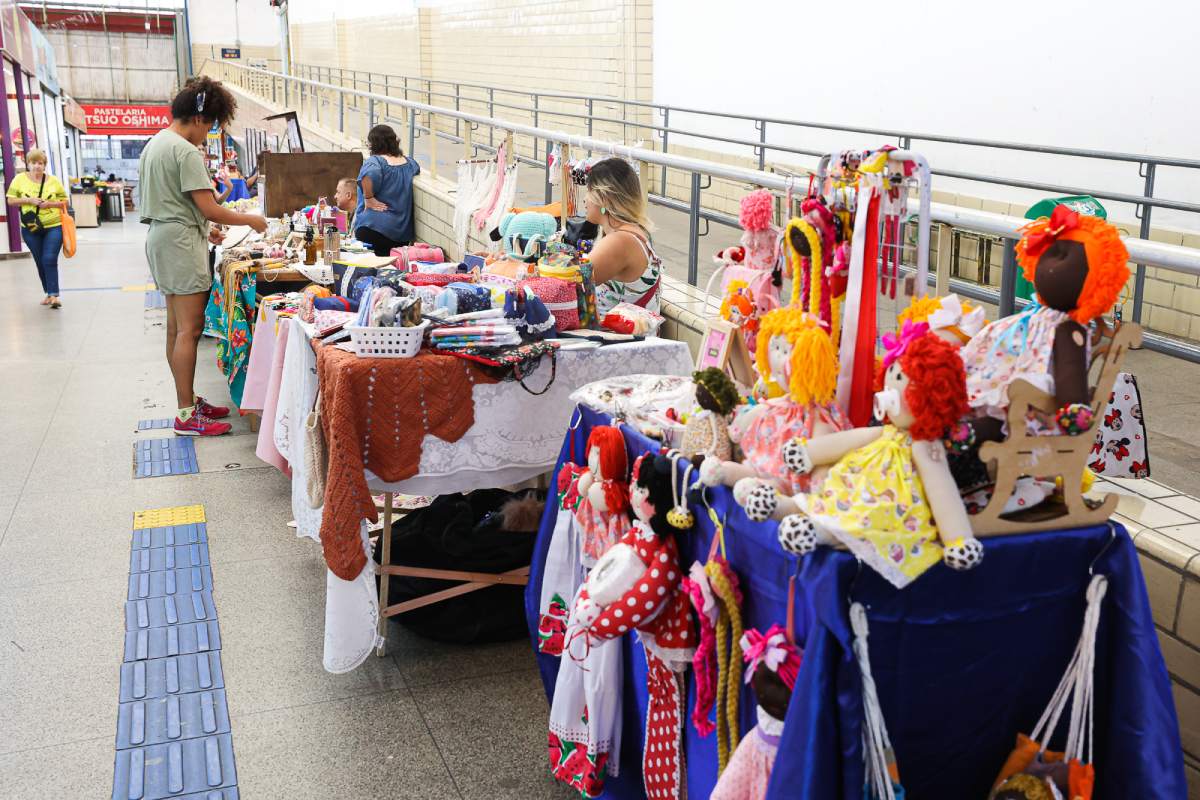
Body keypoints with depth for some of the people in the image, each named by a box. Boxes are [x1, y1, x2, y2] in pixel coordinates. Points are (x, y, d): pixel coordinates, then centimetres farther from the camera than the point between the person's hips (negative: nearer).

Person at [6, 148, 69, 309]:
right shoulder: (19, 179, 1)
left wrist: (50, 203, -13)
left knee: (50, 260, -13)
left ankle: (54, 295, -13)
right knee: (40, 262, 10)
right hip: (31, 229, 2)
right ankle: (48, 293, 23)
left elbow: (65, 202, 5)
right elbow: (11, 201, 2)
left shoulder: (53, 181, 0)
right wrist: (29, 200, -13)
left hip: (54, 227, -2)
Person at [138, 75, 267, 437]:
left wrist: (203, 229, 19)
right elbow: (208, 208, -19)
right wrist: (250, 219, -6)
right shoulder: (186, 152, -16)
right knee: (189, 329, -9)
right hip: (181, 244, -11)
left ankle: (188, 401, 20)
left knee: (176, 327, 13)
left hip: (161, 238, 11)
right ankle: (186, 415, -7)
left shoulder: (153, 145, 15)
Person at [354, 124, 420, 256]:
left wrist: (368, 199, -20)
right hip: (403, 231, 6)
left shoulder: (375, 161, -9)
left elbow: (369, 174, -32)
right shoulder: (408, 162, 10)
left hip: (372, 228, -6)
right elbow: (417, 169, 34)